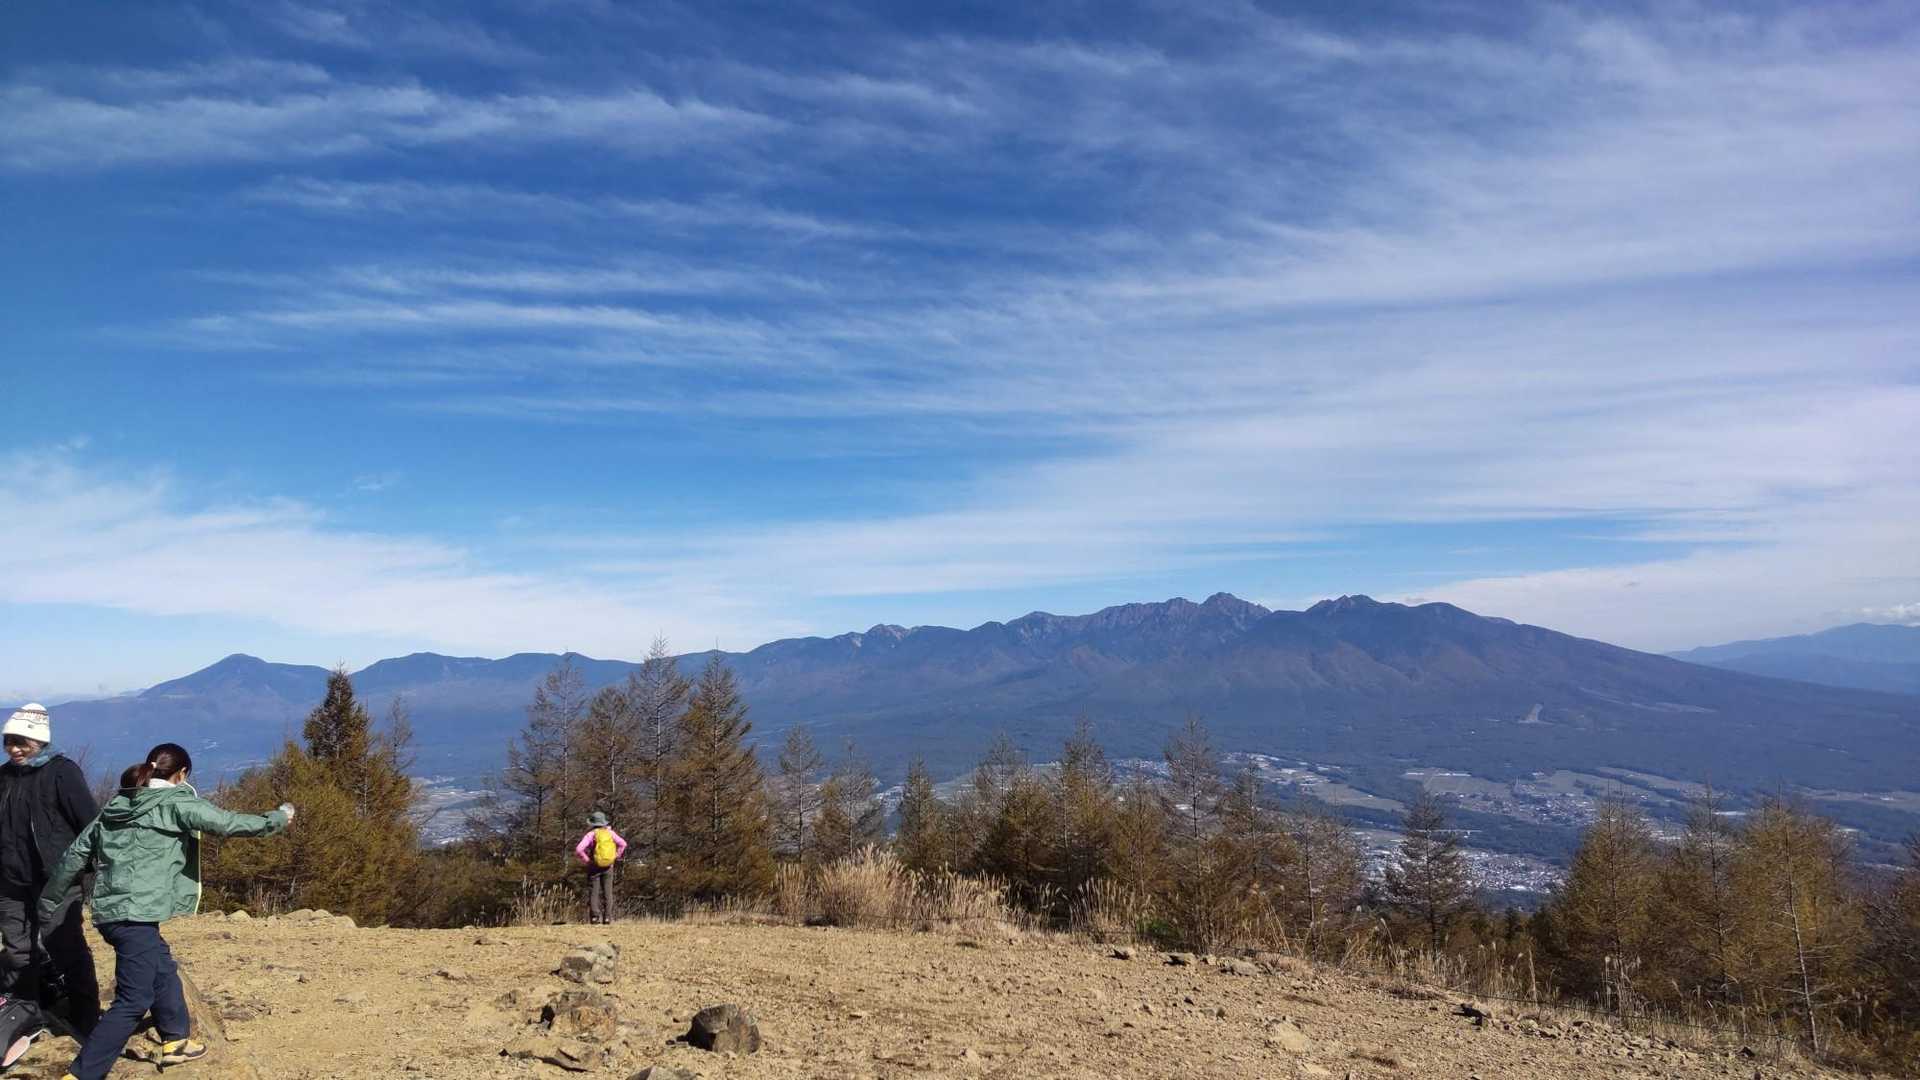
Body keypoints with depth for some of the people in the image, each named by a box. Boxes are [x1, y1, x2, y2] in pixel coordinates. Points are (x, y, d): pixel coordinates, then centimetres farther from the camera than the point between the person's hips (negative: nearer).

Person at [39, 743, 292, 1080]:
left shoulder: (115, 805, 14)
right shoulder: (177, 803, -7)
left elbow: (75, 854, 17)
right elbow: (228, 823, -7)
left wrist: (48, 900, 28)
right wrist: (277, 818, 7)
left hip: (109, 910, 9)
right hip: (136, 914, -9)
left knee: (164, 970, 24)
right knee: (133, 1001, -5)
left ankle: (175, 1042, 35)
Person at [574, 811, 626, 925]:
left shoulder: (591, 834, -10)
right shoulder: (610, 832, 1)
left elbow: (578, 849, -19)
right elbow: (623, 844, 1)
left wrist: (586, 860, -7)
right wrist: (615, 857, 7)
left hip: (594, 866, -3)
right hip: (608, 866, 3)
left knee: (593, 892, 5)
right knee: (607, 892, 8)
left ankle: (594, 916, -2)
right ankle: (607, 917, 4)